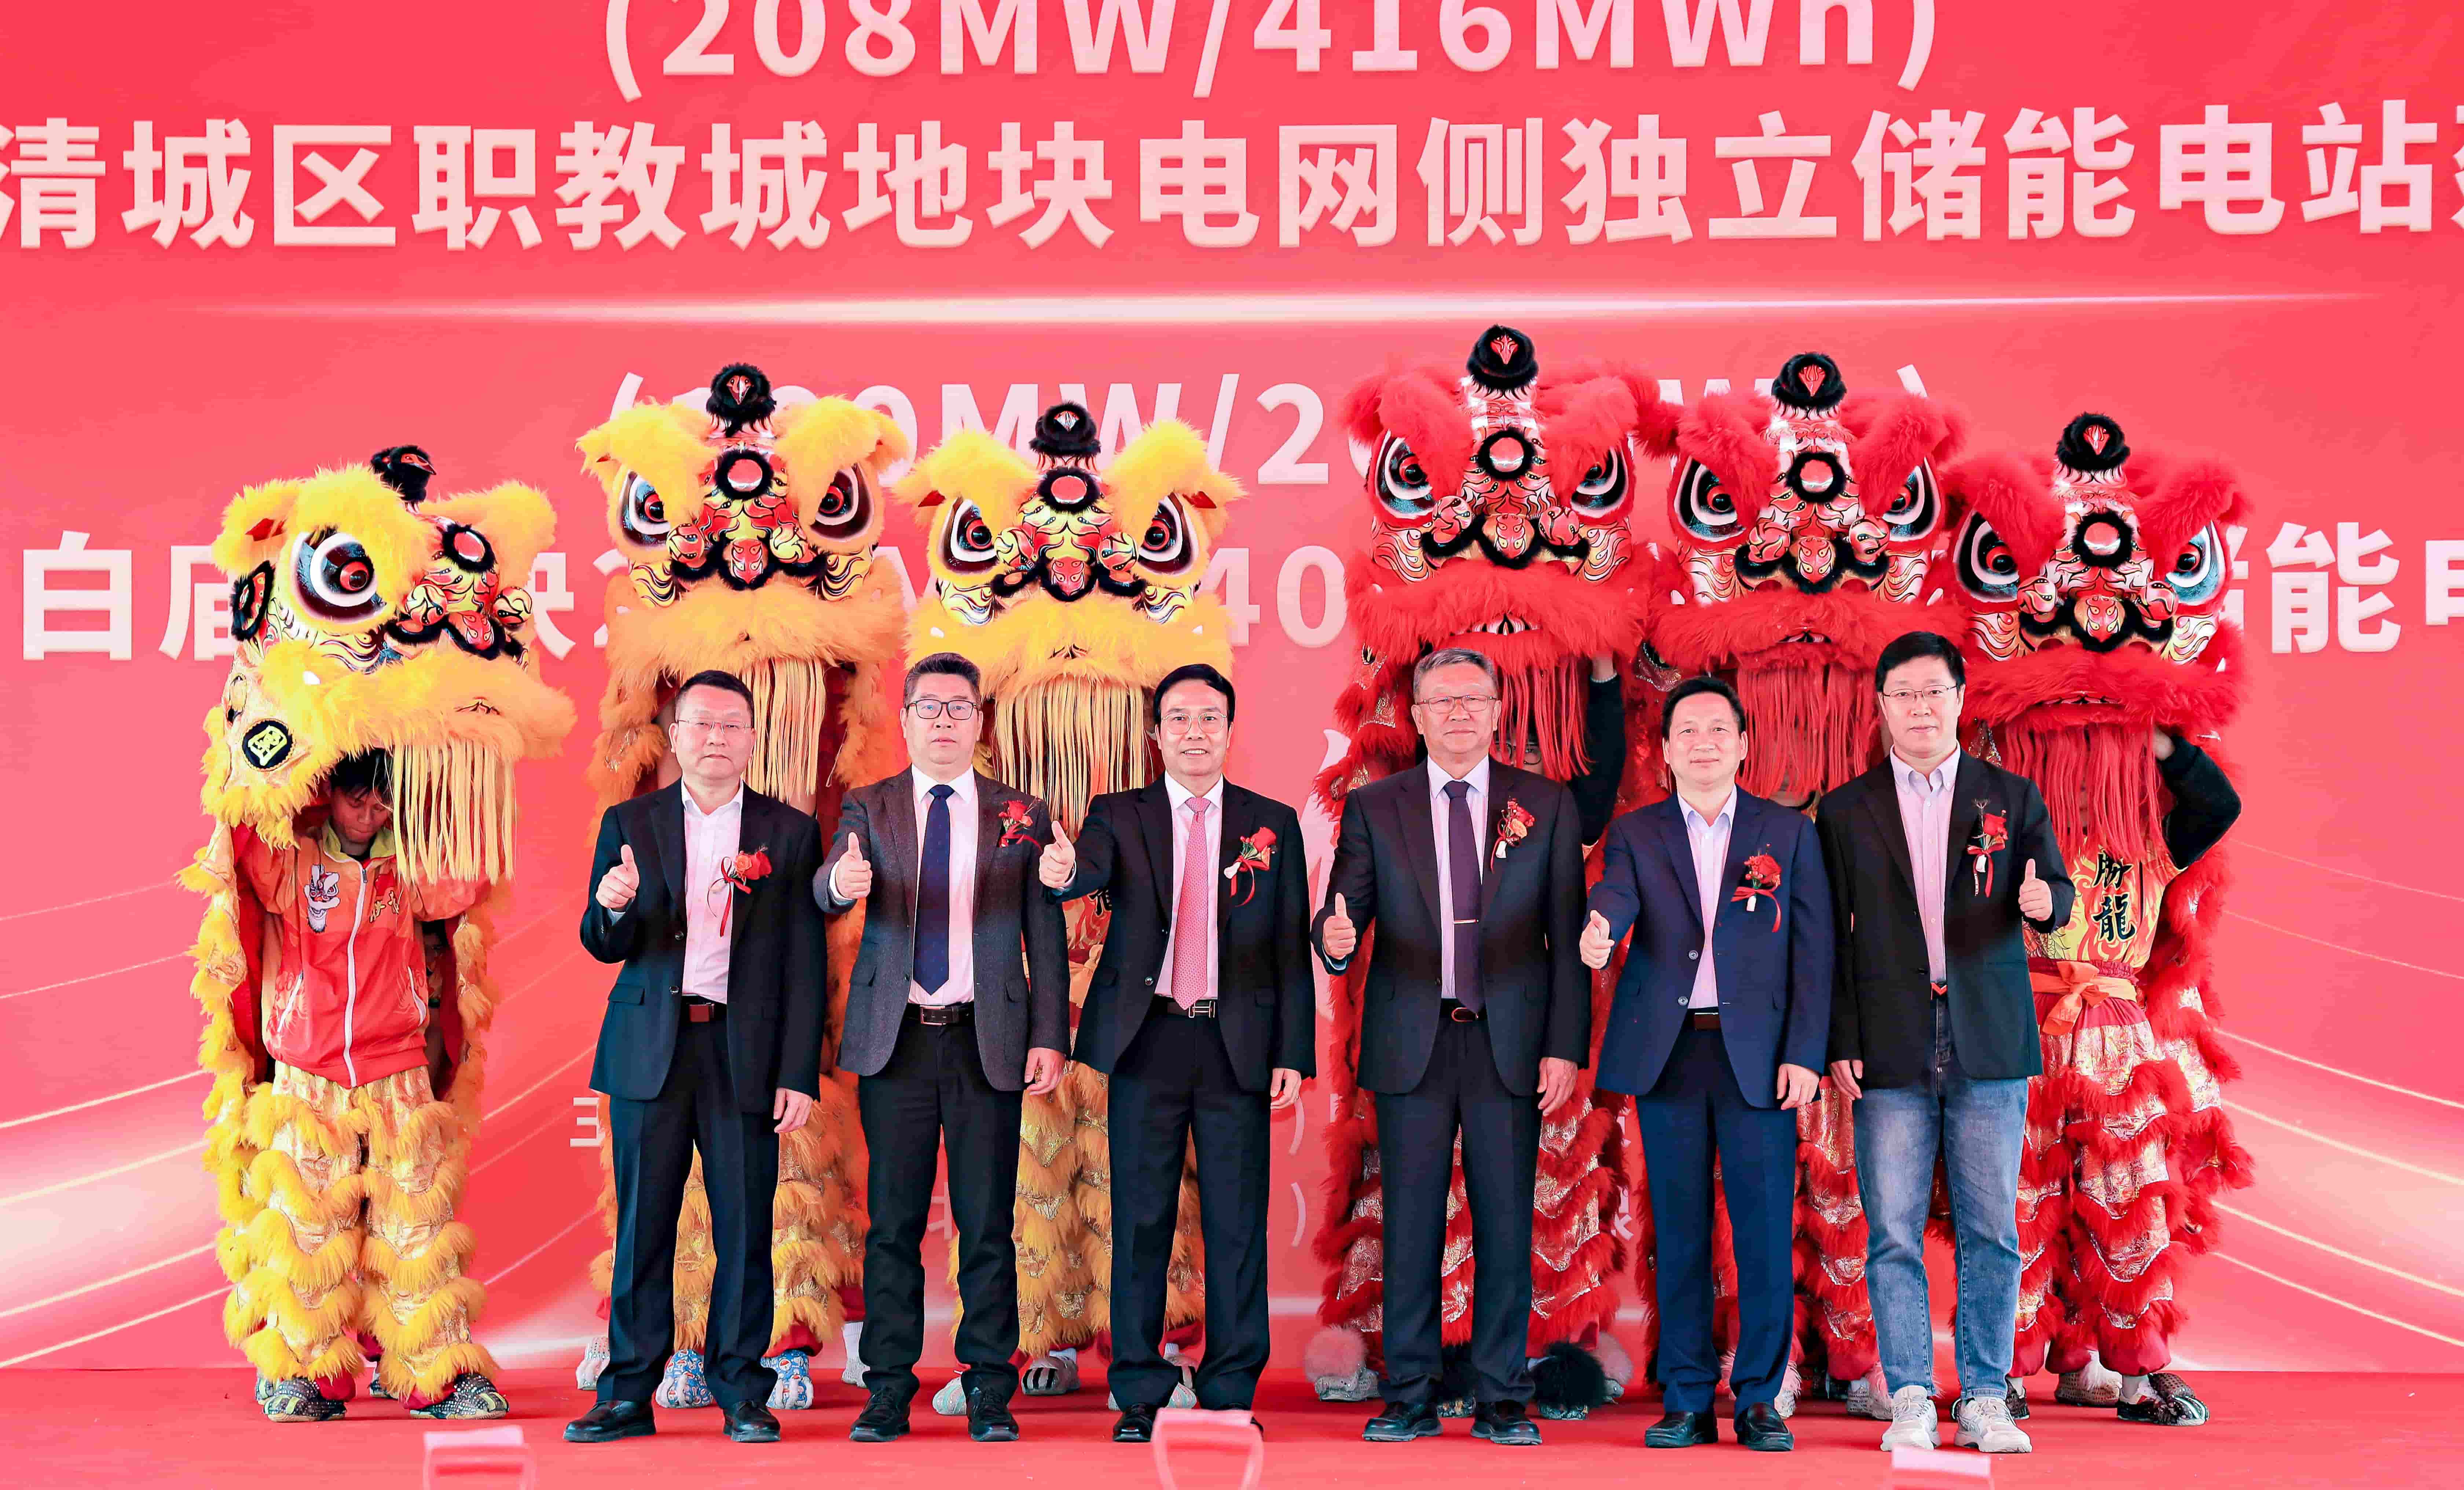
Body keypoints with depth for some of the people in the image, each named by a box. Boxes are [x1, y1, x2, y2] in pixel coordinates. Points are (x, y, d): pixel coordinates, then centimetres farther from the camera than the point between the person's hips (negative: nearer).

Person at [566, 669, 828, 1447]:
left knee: (744, 1228, 1)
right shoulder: (629, 823, 9)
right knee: (642, 1224, 3)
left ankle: (742, 1395, 10)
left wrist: (800, 1075, -4)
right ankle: (628, 1394, 10)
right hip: (650, 1048, 1)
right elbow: (603, 947, 9)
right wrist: (614, 908, -16)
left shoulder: (790, 832, 6)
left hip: (746, 1051, -1)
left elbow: (806, 965, 3)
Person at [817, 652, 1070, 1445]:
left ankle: (990, 1393, 9)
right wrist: (842, 882, -33)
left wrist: (1050, 1038, -2)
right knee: (893, 1222, 3)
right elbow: (829, 890, -8)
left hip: (987, 1043, 0)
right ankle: (889, 1389, 10)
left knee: (987, 1223, 1)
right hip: (894, 1042, 0)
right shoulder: (868, 807, 9)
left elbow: (1045, 935, 7)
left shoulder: (1021, 816, 9)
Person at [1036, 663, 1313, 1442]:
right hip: (1147, 1041, 0)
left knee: (1238, 1223, 3)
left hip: (1238, 1047, 0)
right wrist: (1064, 869, -40)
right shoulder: (1120, 815, 6)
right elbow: (1091, 871, -16)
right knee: (1141, 1219, 3)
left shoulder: (1273, 823, 8)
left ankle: (1232, 1391, 12)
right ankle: (1139, 1394, 10)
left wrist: (1294, 1053, 0)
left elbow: (1291, 946, 6)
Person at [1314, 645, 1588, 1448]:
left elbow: (1567, 937, 4)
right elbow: (1344, 910, 3)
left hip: (1511, 1045, 0)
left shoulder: (1547, 806, 7)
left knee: (1507, 1224, 2)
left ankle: (1502, 1400, 12)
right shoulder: (1373, 807, 8)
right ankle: (1409, 1398, 12)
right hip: (1411, 1043, 0)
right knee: (1411, 1224, 3)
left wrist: (1564, 1046, -3)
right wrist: (1335, 937, -22)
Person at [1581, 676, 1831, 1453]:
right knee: (1679, 1235, 5)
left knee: (1766, 1234, -2)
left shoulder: (1789, 834, 8)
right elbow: (1615, 897, -9)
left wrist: (1804, 1055, -6)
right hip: (1667, 1052, 1)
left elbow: (1812, 952, 4)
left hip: (1759, 1056, -1)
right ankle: (1687, 1402, 12)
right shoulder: (1635, 834, 10)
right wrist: (1599, 935, -34)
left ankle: (1760, 1400, 9)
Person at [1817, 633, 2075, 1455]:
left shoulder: (2012, 797, 9)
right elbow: (1829, 936, 6)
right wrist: (1839, 1042, -2)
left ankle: (1983, 1400, 10)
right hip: (1890, 1048, 0)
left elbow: (2055, 892, 5)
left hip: (1989, 1045, 0)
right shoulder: (1847, 810, 8)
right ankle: (1910, 1401, 7)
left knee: (1991, 1231, 2)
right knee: (1893, 1233, 0)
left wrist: (2043, 899, -20)